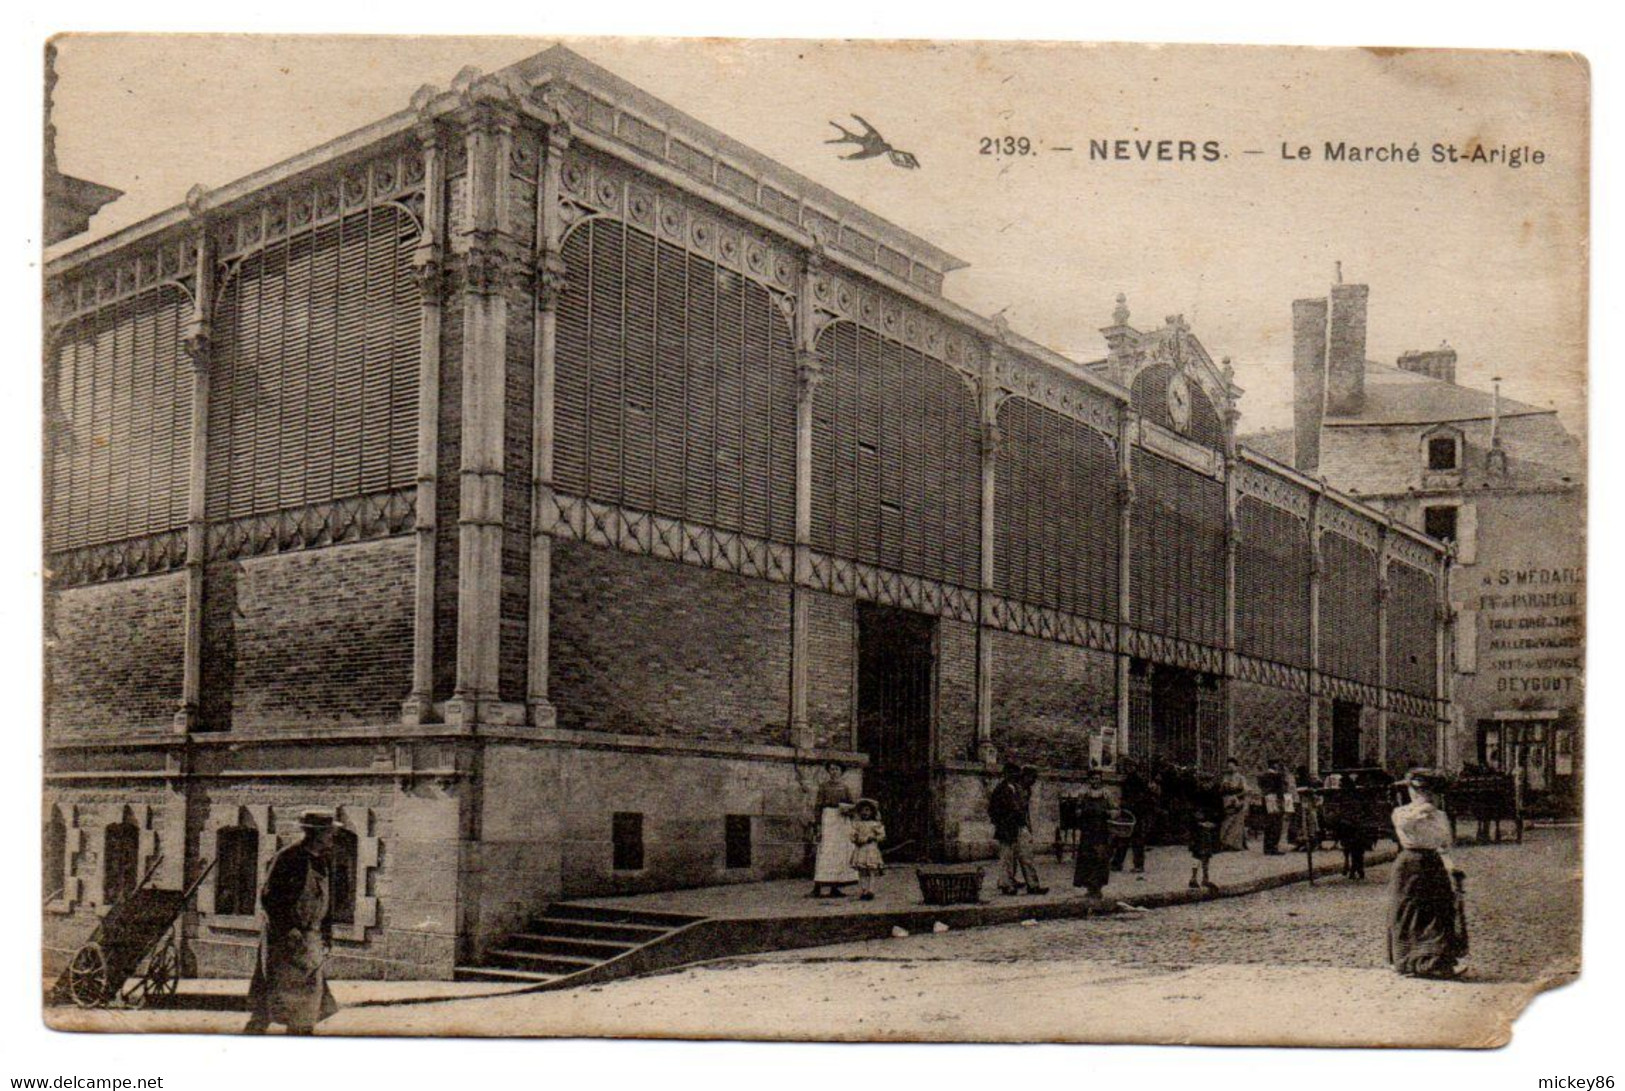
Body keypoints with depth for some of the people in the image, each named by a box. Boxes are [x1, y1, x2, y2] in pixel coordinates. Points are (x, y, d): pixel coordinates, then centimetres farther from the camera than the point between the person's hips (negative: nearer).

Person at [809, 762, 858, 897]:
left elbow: (852, 805, 16)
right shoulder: (824, 787, 3)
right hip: (828, 819, -4)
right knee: (826, 851, -12)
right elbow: (818, 806, -1)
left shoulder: (845, 788, 13)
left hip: (843, 821, 4)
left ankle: (835, 887, 5)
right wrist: (818, 825, -10)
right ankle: (820, 887, -17)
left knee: (841, 852, 1)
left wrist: (847, 809, -8)